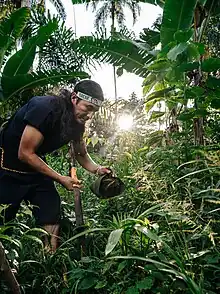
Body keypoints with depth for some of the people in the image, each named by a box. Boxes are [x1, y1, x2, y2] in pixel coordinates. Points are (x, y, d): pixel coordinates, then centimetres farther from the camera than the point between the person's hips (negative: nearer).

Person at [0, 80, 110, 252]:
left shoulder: (77, 122, -5)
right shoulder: (45, 108, -28)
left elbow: (82, 155, 11)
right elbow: (24, 154, -24)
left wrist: (97, 169, -10)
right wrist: (60, 178, -20)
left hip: (36, 167, 7)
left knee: (52, 217, 1)